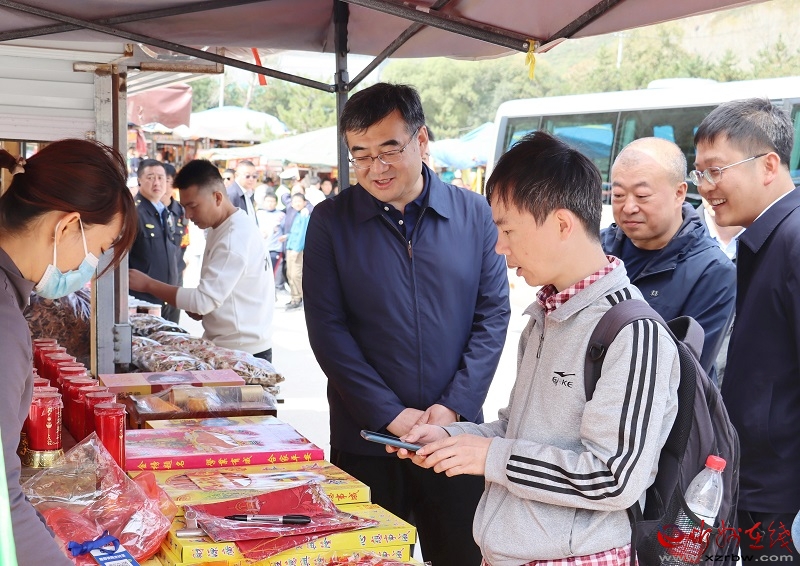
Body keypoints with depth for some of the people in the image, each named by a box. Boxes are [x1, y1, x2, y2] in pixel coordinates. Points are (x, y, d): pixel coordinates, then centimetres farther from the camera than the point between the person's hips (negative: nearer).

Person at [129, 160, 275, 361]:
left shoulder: (236, 238, -21)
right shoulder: (221, 229, 10)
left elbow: (204, 300, -23)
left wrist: (148, 284, -17)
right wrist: (197, 306, 2)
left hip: (244, 352, -9)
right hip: (224, 346, 9)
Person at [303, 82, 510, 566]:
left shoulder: (474, 214, 1)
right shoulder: (331, 221, -2)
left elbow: (493, 313, 1)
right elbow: (327, 327, -6)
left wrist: (455, 407, -9)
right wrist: (391, 415, -12)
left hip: (456, 431, 1)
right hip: (365, 439, -1)